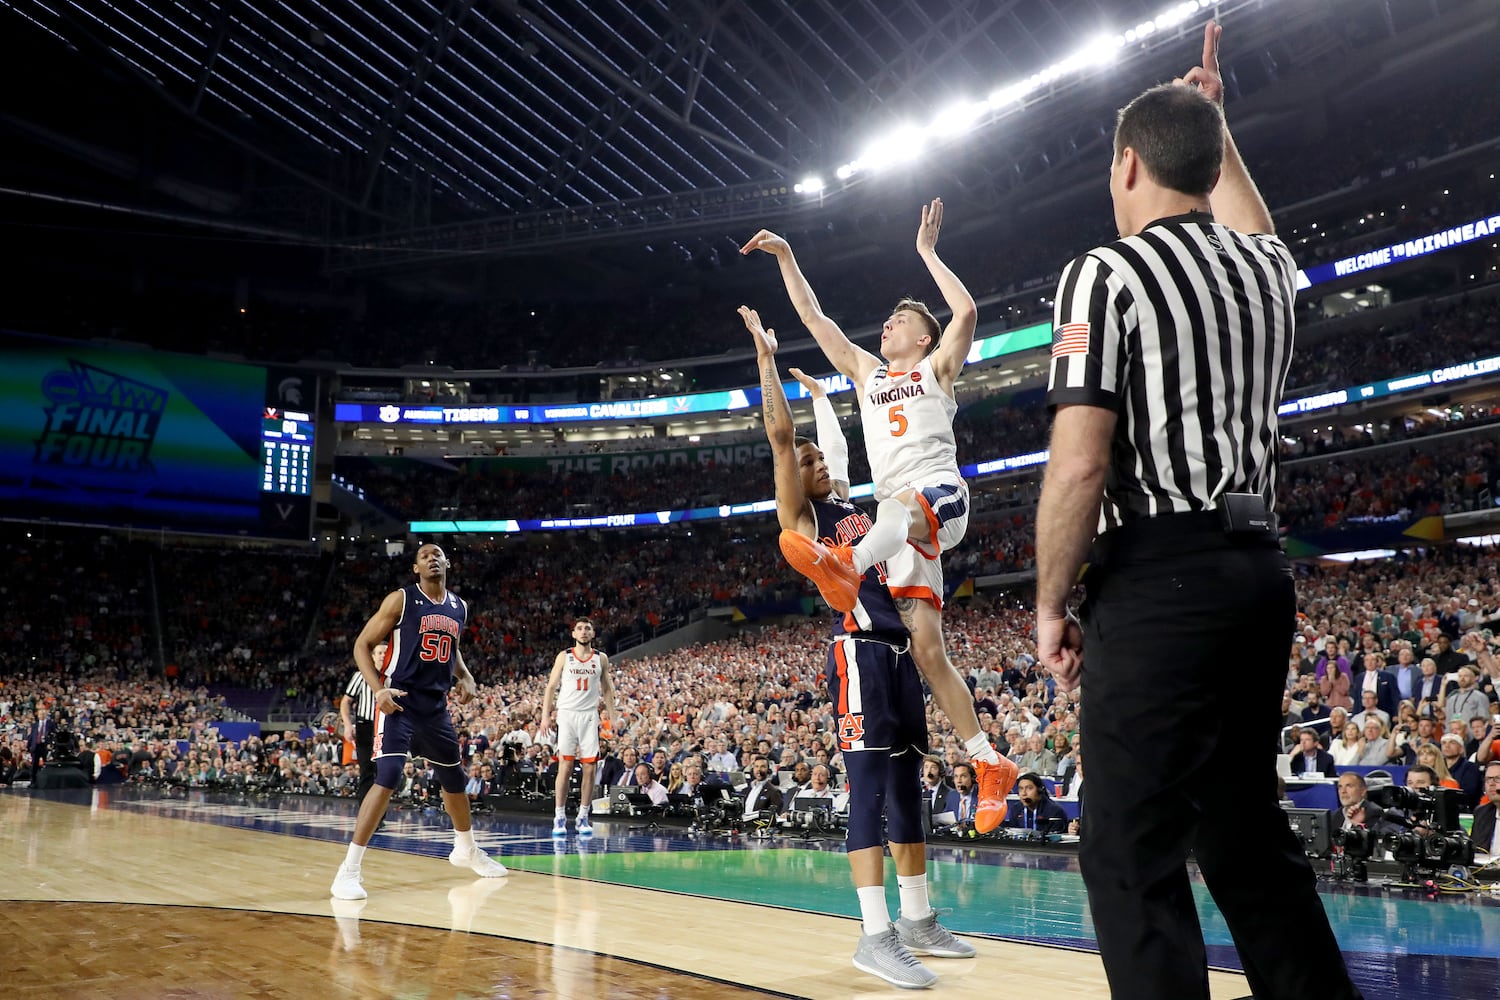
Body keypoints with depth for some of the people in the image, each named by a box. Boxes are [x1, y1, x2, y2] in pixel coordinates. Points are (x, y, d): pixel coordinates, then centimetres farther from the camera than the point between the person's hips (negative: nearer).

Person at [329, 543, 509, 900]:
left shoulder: (459, 607, 9)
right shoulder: (400, 600, -8)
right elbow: (362, 645, -7)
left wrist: (464, 676, 7)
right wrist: (378, 689, -20)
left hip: (436, 706, 6)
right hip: (399, 702, -6)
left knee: (455, 778, 17)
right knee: (387, 779, -20)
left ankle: (466, 849, 40)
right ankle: (350, 869, -15)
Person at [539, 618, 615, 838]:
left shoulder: (601, 659, 8)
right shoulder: (564, 657, 4)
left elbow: (607, 688, 14)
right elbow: (551, 686, 5)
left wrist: (608, 710, 1)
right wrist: (545, 715, -2)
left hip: (590, 716, 2)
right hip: (567, 714, -2)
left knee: (589, 768, 0)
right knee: (565, 766, -6)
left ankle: (582, 818, 8)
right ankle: (559, 818, -1)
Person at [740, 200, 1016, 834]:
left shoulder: (936, 368, 14)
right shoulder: (867, 372, 27)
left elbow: (966, 312, -5)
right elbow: (814, 318, 25)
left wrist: (927, 252, 3)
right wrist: (786, 256, 22)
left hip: (944, 496, -5)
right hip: (898, 517, 5)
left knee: (910, 505, -43)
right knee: (926, 649, -6)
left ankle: (846, 565, -74)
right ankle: (990, 765, -2)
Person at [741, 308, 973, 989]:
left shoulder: (850, 504, 21)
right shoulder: (801, 514, 1)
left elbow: (837, 444, 36)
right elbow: (779, 434, -8)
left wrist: (819, 393, 41)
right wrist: (766, 356, -6)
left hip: (898, 651, 8)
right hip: (859, 652, -8)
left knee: (906, 785, 10)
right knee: (870, 786, -12)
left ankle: (918, 919, 18)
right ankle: (876, 934, -12)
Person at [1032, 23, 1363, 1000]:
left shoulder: (1106, 274, -8)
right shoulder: (1267, 267, 12)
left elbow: (1078, 465, -15)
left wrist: (1051, 605, -4)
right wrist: (1213, 121, 49)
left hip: (1157, 580, -7)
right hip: (1259, 567, 8)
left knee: (1132, 856, -4)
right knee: (1250, 836, 16)